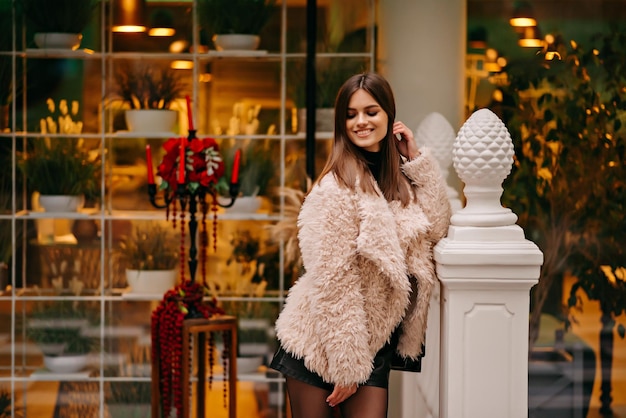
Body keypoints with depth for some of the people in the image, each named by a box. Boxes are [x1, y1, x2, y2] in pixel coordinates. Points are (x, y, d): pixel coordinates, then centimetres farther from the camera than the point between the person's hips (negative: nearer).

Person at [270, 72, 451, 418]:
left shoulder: (397, 177, 7)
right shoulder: (337, 188, -15)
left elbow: (434, 230, -1)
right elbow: (333, 283, -18)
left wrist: (417, 160, -2)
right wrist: (346, 364, -17)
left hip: (373, 343, 6)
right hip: (322, 341, -6)